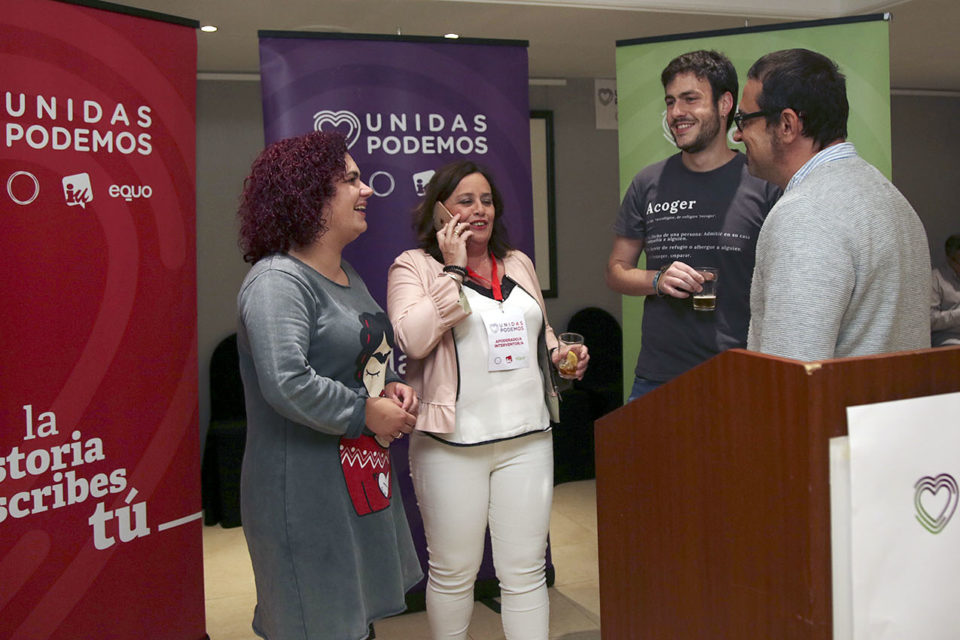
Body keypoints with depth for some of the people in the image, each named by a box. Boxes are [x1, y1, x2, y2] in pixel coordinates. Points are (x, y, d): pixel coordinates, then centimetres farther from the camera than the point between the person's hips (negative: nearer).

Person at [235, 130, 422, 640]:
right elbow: (287, 384, -30)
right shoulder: (277, 281, -18)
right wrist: (368, 414, -19)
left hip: (363, 477, 9)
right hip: (306, 491, -9)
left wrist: (390, 387, 4)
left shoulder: (345, 275, 12)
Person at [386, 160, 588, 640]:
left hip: (528, 438, 4)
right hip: (453, 444, -4)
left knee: (525, 571, 9)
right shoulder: (414, 266, -2)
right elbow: (413, 339, -19)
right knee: (453, 572, 9)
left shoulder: (518, 264, 14)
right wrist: (454, 268, -15)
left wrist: (562, 356, 5)